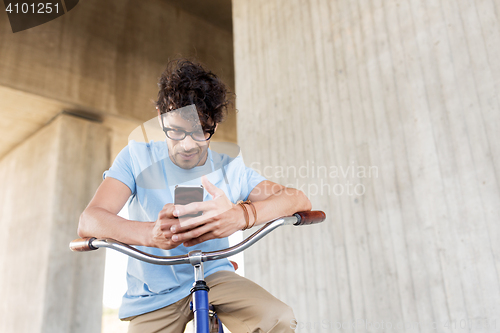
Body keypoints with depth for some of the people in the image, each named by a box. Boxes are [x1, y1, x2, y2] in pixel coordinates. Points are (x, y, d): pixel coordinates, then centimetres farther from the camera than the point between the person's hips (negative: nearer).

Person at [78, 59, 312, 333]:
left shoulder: (230, 169, -6)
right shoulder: (137, 158, -9)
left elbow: (299, 199, -18)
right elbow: (88, 222, -21)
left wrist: (242, 215, -41)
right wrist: (150, 233, -44)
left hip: (213, 276, 1)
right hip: (153, 295, 0)